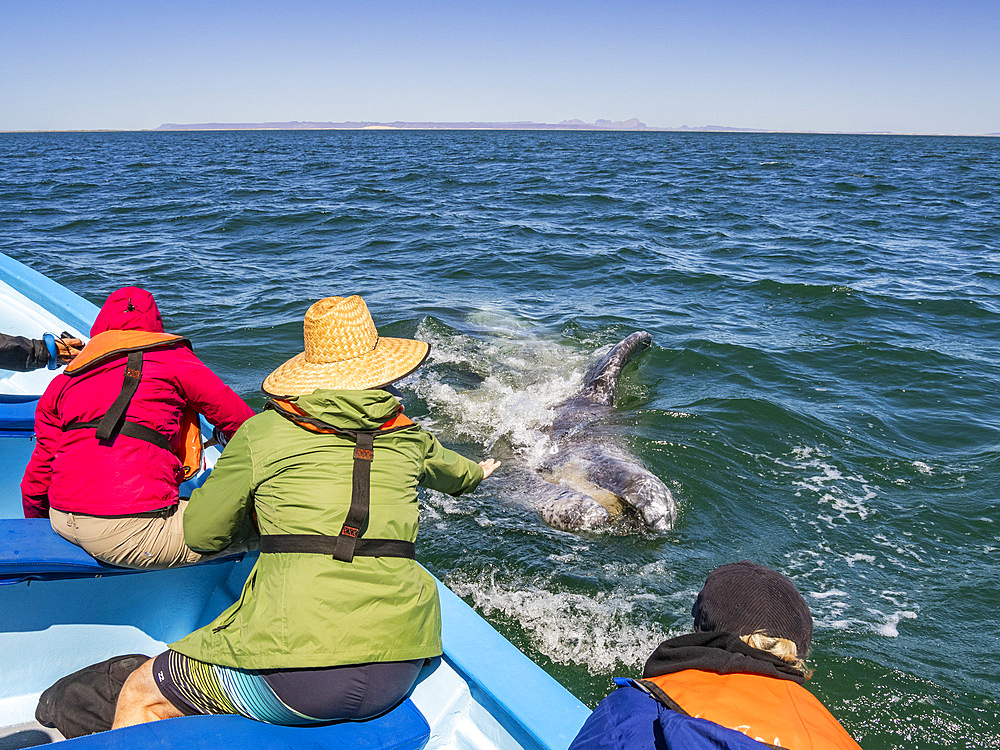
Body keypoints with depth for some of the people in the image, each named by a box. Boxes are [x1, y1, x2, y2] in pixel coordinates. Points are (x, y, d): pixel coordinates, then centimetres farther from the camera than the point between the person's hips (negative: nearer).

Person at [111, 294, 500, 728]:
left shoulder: (262, 432, 0)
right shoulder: (406, 436, 10)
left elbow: (202, 535, 9)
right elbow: (450, 473, 34)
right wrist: (476, 472, 57)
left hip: (294, 683, -5)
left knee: (139, 697, 17)